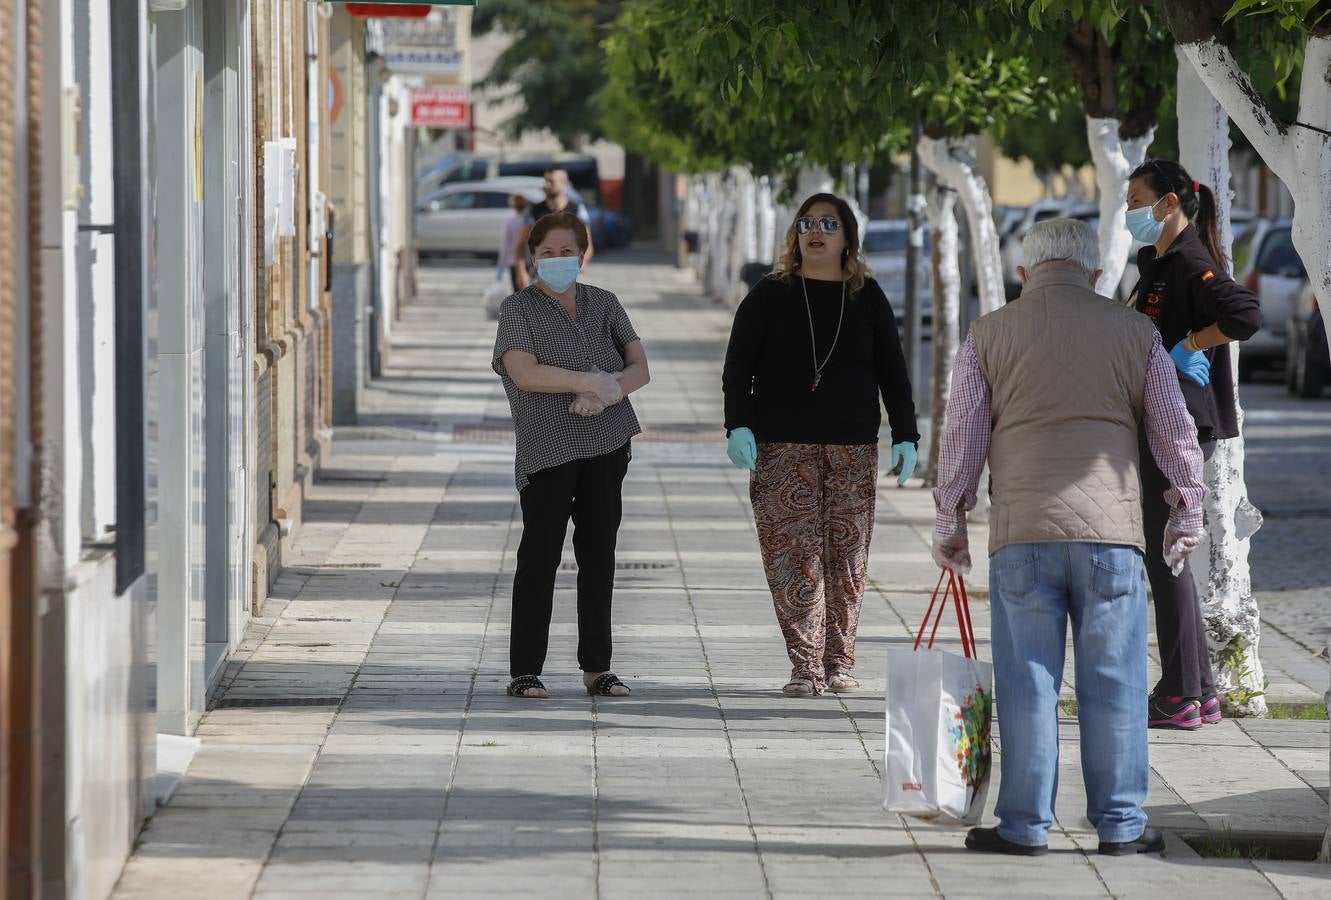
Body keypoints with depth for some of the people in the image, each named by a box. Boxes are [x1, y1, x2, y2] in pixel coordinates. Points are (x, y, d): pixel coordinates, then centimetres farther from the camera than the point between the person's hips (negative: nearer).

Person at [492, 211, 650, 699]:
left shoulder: (604, 304, 13)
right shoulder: (518, 309, 1)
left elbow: (639, 368, 4)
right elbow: (523, 372, -14)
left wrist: (605, 394, -15)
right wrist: (591, 380, -17)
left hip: (606, 444, 4)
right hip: (546, 448, -4)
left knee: (599, 553, 6)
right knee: (540, 555, -5)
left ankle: (596, 667, 13)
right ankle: (524, 671, -2)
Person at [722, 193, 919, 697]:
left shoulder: (867, 298, 11)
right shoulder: (771, 296, 6)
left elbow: (893, 372, 13)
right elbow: (738, 366, 3)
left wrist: (905, 436, 5)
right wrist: (739, 425, -10)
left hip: (852, 448, 2)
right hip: (783, 447, -2)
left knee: (847, 556, 0)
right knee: (793, 555, -8)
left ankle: (839, 661, 8)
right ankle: (805, 666, -8)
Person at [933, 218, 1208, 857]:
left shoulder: (989, 335, 5)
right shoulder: (1134, 331, 7)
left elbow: (962, 434, 5)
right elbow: (1175, 431, 9)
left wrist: (949, 524, 13)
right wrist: (1186, 514, 19)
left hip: (1021, 529, 0)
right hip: (1110, 524, 0)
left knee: (1027, 683, 4)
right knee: (1113, 683, 5)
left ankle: (1025, 824, 6)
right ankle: (1120, 823, 9)